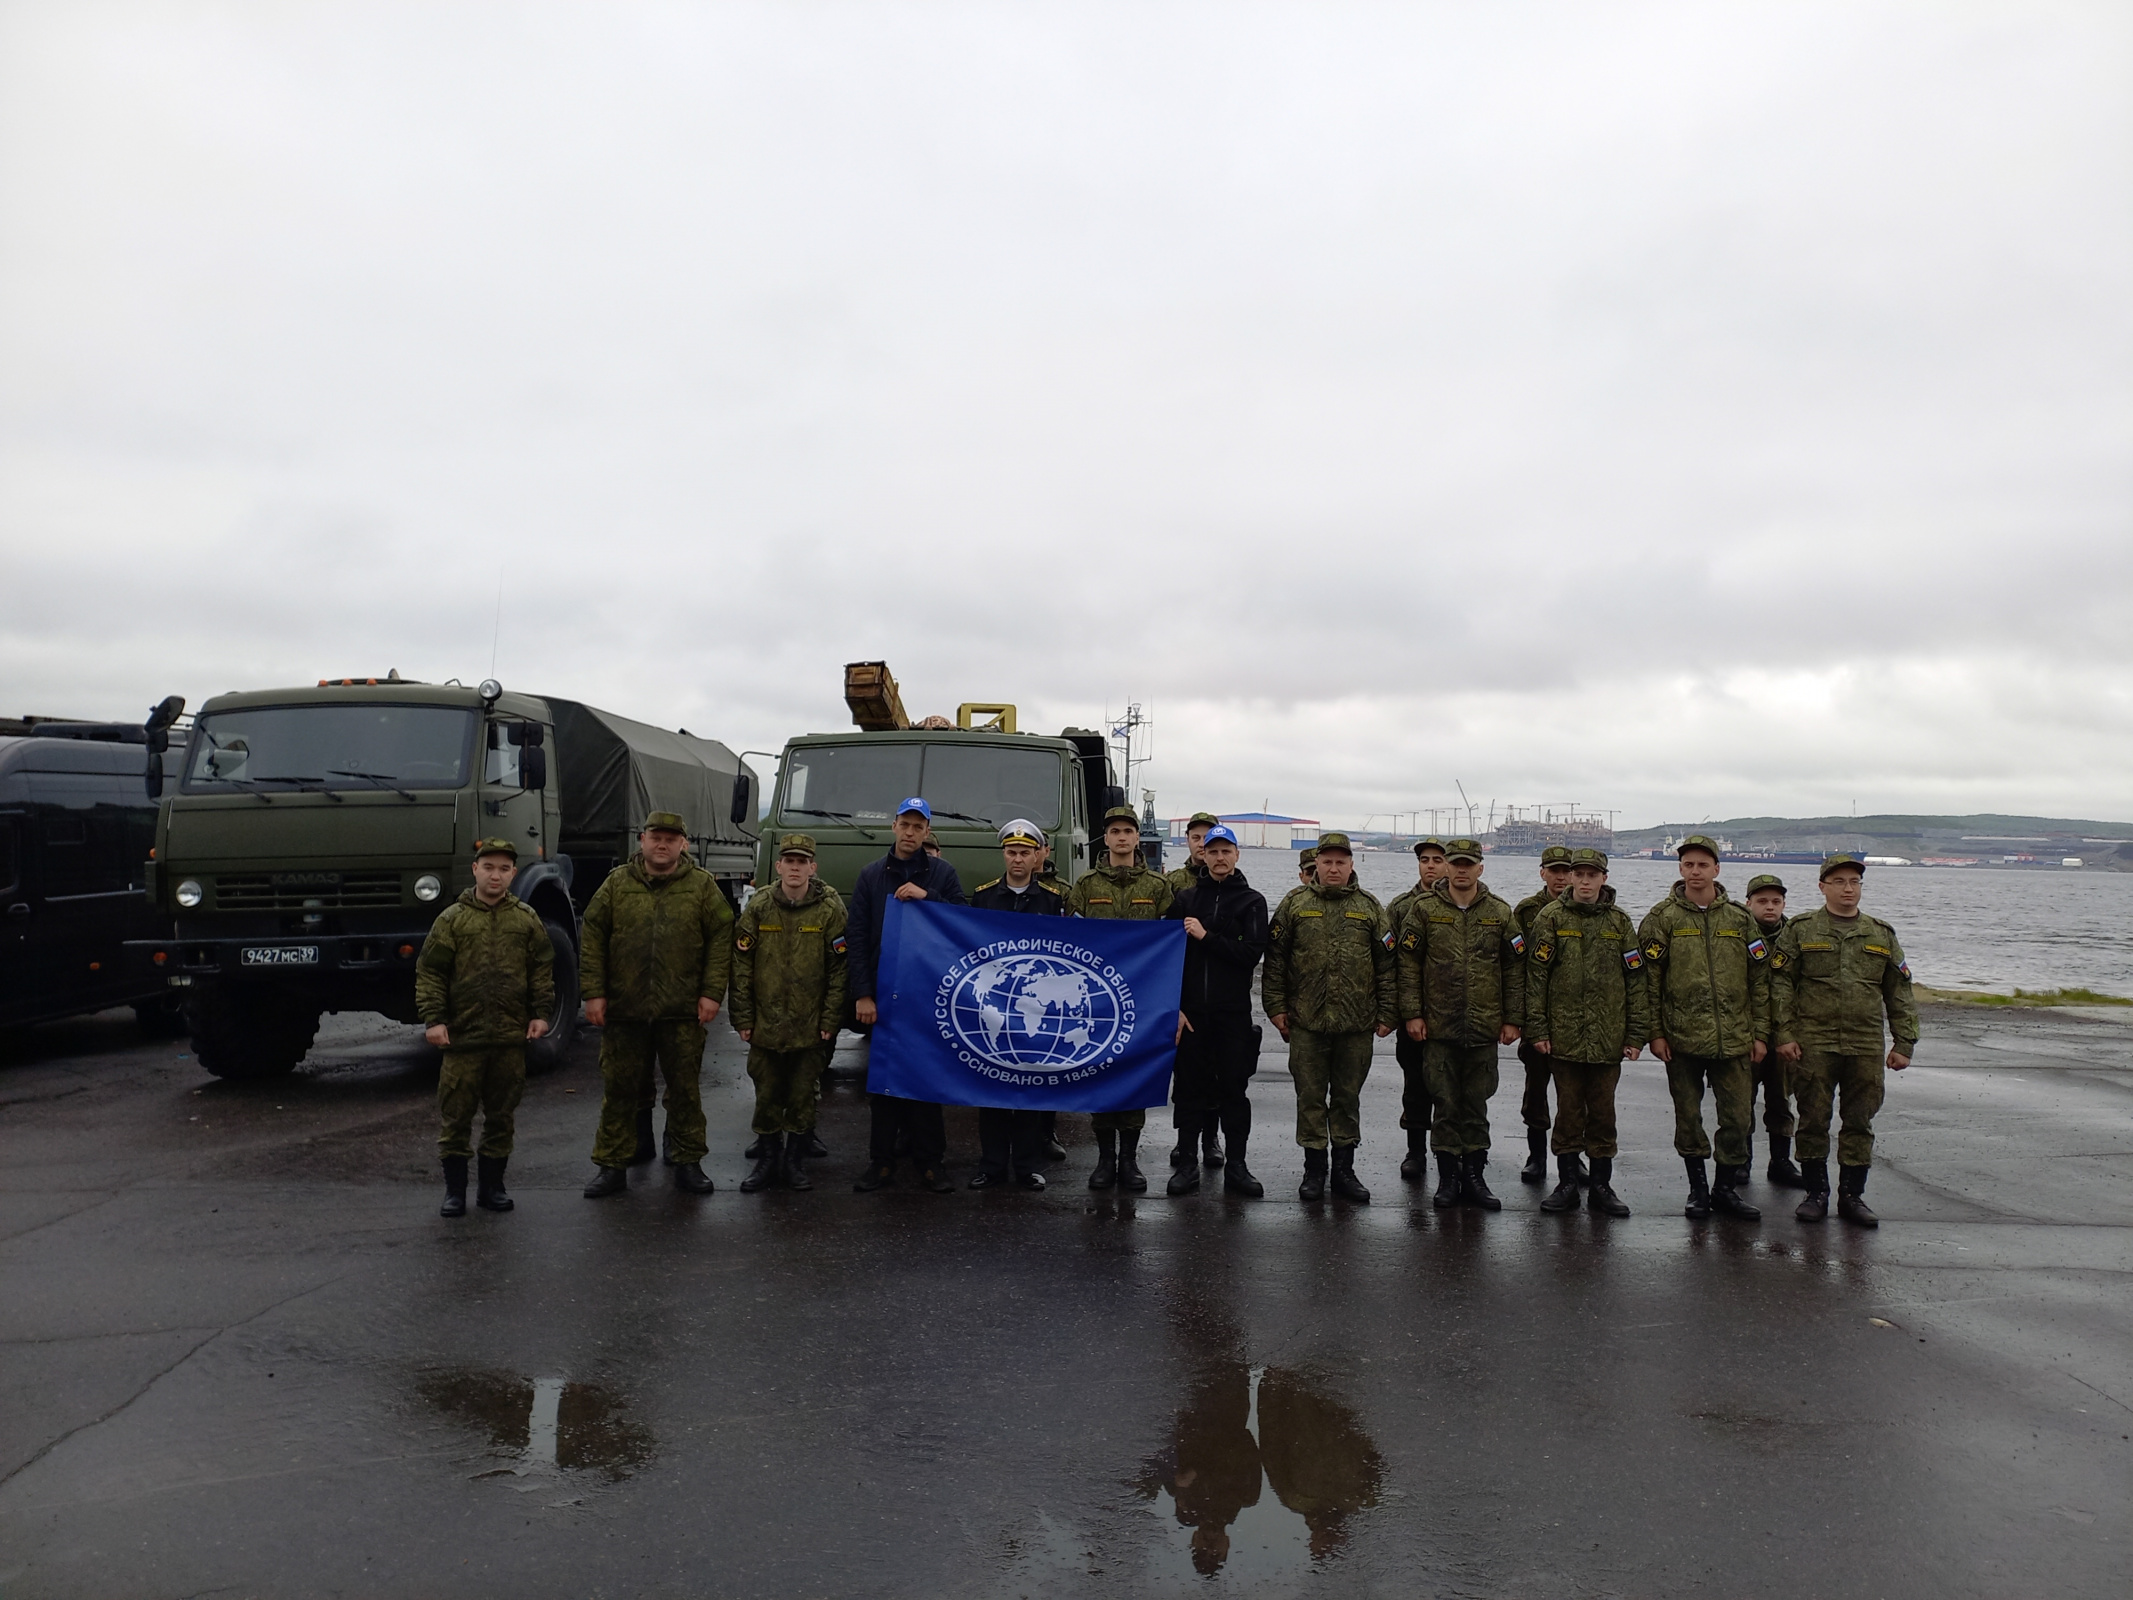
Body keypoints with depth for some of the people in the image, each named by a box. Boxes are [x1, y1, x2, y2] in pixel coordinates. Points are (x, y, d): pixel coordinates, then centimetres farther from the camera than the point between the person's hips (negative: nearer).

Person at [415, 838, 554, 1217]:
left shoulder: (526, 919, 8)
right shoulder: (452, 919, 2)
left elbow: (542, 968, 10)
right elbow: (429, 971, 1)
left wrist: (541, 1012, 2)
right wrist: (433, 1018, -6)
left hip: (511, 1035, 2)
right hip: (462, 1033, -2)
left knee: (502, 1114, 9)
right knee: (455, 1114, 2)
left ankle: (492, 1185, 21)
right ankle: (454, 1189, 13)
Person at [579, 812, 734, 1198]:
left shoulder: (702, 886, 3)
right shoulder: (617, 883, 5)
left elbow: (721, 939, 1)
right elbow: (593, 938, 4)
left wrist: (712, 992, -6)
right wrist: (593, 992, -2)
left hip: (682, 1010, -1)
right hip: (623, 1008, 1)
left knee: (685, 1089, 7)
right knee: (619, 1089, 7)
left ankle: (688, 1163, 20)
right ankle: (612, 1166, 18)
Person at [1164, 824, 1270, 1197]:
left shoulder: (1251, 901, 3)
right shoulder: (1185, 898, 6)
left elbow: (1252, 953, -10)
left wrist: (1206, 937, -14)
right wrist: (1173, 1005, -6)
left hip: (1233, 1012, -1)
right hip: (1189, 1011, 1)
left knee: (1234, 1088, 5)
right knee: (1189, 1086, 6)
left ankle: (1235, 1166, 14)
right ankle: (1186, 1164, 16)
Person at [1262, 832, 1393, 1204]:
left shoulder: (1370, 907, 5)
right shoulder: (1295, 904, 3)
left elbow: (1386, 963, 5)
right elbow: (1275, 959, 4)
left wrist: (1385, 1013, 1)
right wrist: (1275, 1006, -1)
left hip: (1356, 1023, 1)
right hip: (1306, 1020, 0)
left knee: (1348, 1097, 9)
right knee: (1310, 1097, 5)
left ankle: (1344, 1170, 20)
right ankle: (1314, 1169, 16)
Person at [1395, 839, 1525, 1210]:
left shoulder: (1500, 913, 5)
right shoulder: (1424, 909, 1)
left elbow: (1514, 969, 8)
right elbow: (1409, 964, 1)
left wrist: (1512, 1019, 4)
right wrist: (1412, 1013, -4)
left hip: (1484, 1027, 1)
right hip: (1439, 1026, -1)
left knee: (1476, 1106, 8)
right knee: (1446, 1105, 4)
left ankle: (1475, 1176, 17)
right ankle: (1448, 1177, 13)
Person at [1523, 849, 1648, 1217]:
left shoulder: (1619, 921, 7)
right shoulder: (1550, 917, 1)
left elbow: (1636, 980, 7)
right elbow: (1536, 976, -2)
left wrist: (1636, 1034, 2)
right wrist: (1536, 1029, -7)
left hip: (1608, 1037, 2)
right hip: (1563, 1034, -1)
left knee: (1603, 1111, 8)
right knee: (1568, 1110, 5)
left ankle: (1601, 1185, 17)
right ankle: (1566, 1183, 15)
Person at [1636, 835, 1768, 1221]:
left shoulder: (1739, 918, 7)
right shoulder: (1662, 918, 0)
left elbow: (1759, 979, 10)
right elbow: (1649, 979, -2)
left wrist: (1759, 1032, 6)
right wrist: (1655, 1032, -7)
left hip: (1733, 1039, 2)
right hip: (1682, 1037, -2)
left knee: (1737, 1116, 3)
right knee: (1688, 1117, 7)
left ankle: (1726, 1187, 19)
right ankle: (1697, 1187, 21)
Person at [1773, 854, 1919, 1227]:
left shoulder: (1881, 935, 12)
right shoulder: (1800, 930, 3)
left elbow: (1900, 993, 14)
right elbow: (1780, 983, 0)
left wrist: (1904, 1043, 8)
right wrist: (1783, 1034, -7)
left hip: (1867, 1046, 2)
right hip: (1813, 1044, -2)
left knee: (1860, 1123, 6)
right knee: (1813, 1121, 3)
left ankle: (1852, 1195, 16)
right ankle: (1816, 1193, 14)